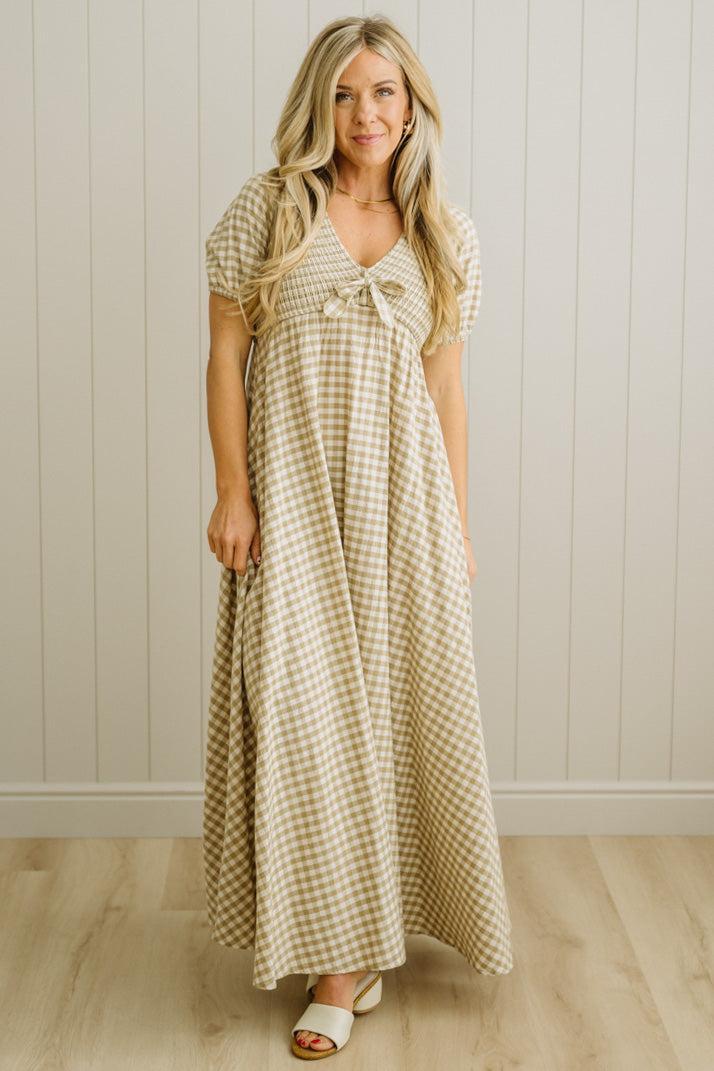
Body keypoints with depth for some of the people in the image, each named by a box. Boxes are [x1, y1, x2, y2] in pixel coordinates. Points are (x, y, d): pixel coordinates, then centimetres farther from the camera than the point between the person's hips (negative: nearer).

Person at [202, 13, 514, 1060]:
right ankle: (341, 957, 7)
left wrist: (459, 522, 6)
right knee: (306, 707, -3)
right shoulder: (268, 206, -1)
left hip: (402, 486, 3)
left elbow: (446, 383, 8)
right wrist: (233, 492, -8)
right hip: (293, 484, -2)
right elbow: (226, 355, -1)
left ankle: (374, 921, 31)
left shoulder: (445, 231, 7)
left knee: (402, 700, 8)